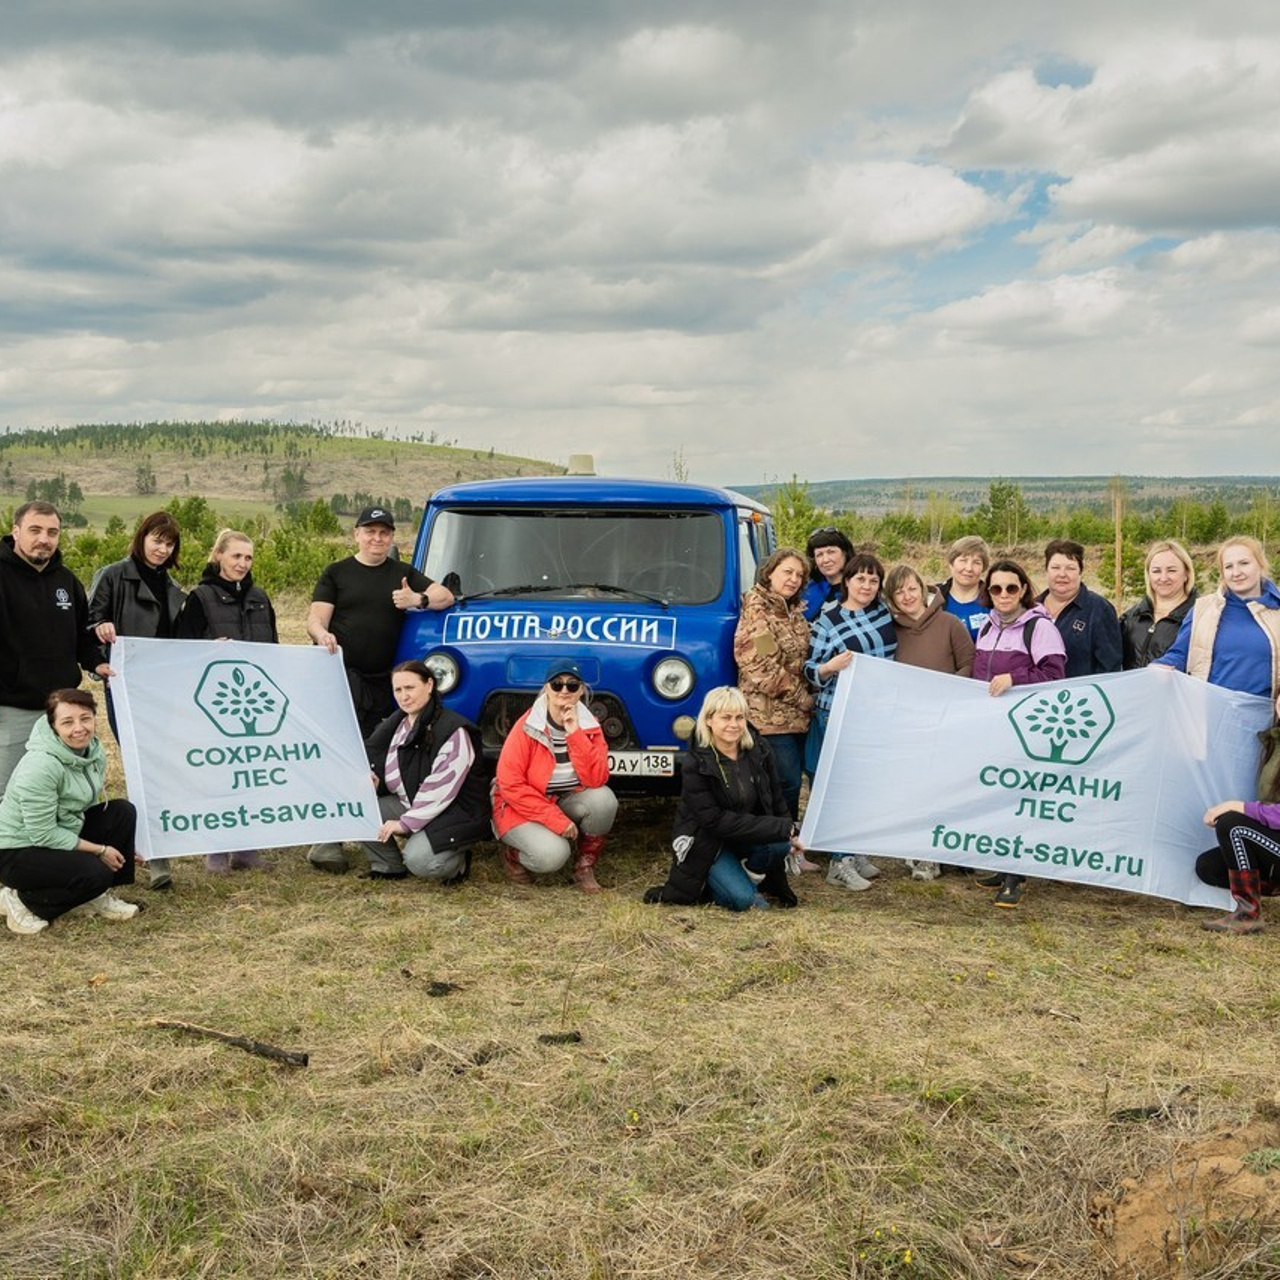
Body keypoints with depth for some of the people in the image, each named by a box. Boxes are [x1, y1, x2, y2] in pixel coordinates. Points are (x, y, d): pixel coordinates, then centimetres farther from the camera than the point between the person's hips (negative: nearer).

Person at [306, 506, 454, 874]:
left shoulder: (403, 575, 19)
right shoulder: (336, 574, 10)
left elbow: (446, 596, 12)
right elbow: (315, 620, 2)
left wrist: (418, 599, -8)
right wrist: (322, 634, -22)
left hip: (383, 683, 4)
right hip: (341, 676, -3)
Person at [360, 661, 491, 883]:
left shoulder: (453, 730, -17)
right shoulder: (396, 725, 7)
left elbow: (441, 789, -22)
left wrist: (406, 823, -22)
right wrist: (374, 781, -13)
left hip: (456, 813, -7)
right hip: (411, 805, 7)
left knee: (419, 861, -31)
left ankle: (457, 862, 3)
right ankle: (389, 866, 4)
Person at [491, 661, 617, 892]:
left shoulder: (589, 726, -6)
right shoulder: (527, 727, -17)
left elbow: (596, 780, -17)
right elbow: (510, 785, -19)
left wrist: (575, 734, -26)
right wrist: (557, 820, -23)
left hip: (567, 802, 4)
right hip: (524, 809, -4)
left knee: (604, 799, -26)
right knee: (553, 854, -31)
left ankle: (585, 866, -4)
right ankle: (513, 854, 5)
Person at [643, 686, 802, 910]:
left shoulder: (760, 749, -5)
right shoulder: (694, 764, -20)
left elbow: (776, 796, 9)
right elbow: (715, 821, -24)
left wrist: (790, 832, -5)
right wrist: (781, 828, -27)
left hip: (749, 837, 4)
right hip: (706, 841, -4)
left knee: (782, 843, -28)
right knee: (741, 899, -26)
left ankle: (751, 876, 1)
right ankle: (707, 886, 6)